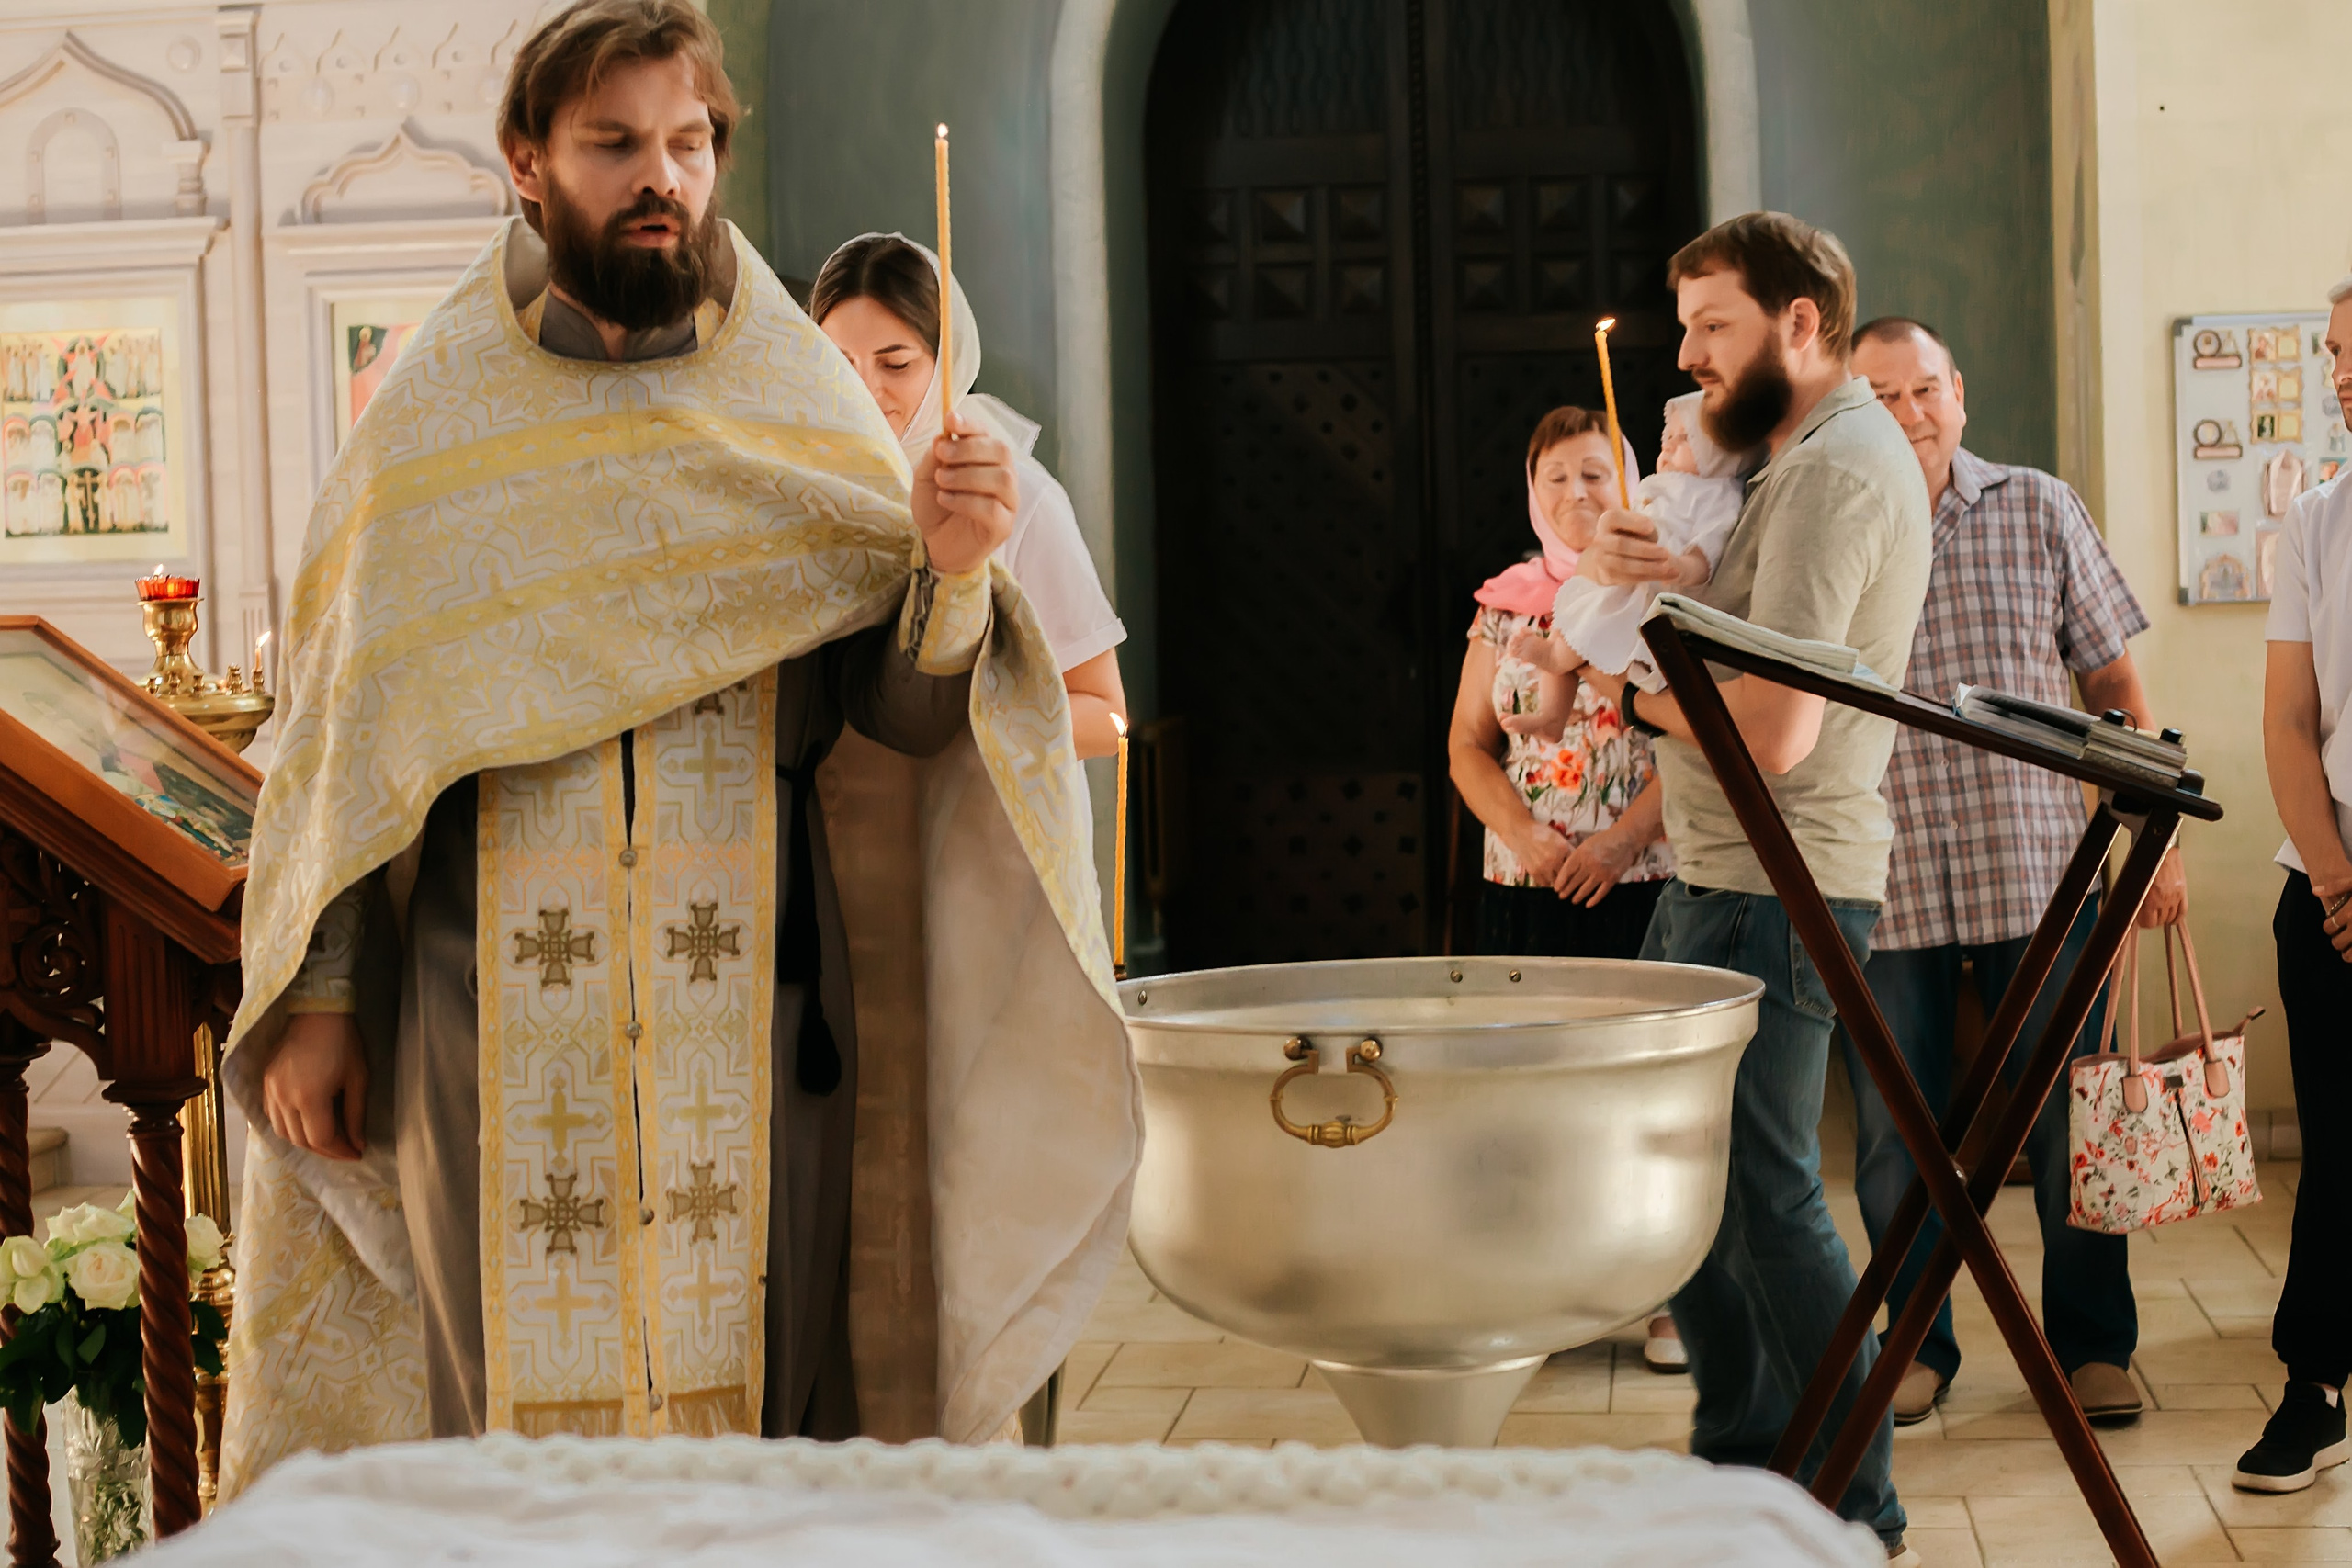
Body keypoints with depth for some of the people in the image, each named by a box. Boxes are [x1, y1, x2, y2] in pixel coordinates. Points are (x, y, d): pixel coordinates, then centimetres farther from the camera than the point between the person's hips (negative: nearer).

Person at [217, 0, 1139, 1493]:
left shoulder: (802, 405, 5)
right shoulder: (433, 422, 5)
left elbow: (912, 703, -1)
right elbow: (337, 733, 8)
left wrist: (952, 567, -22)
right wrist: (317, 1001, 4)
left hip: (748, 1015, 0)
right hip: (499, 1018, 0)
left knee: (758, 1397, 3)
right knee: (517, 1399, 3)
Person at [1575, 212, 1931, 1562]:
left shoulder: (1835, 470, -17)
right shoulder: (1818, 457, 18)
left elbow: (1773, 728, -25)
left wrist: (1636, 688, -8)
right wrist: (1655, 578, -4)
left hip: (1773, 894, -11)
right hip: (1719, 885, 11)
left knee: (1763, 1191, -6)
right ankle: (1746, 1453, 27)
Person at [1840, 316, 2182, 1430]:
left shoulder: (2040, 511, 5)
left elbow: (2114, 681, 9)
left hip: (2039, 877, 0)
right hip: (1881, 890, 0)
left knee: (2069, 1129, 7)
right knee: (1896, 1141, 8)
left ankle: (2092, 1343, 23)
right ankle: (1920, 1345, 25)